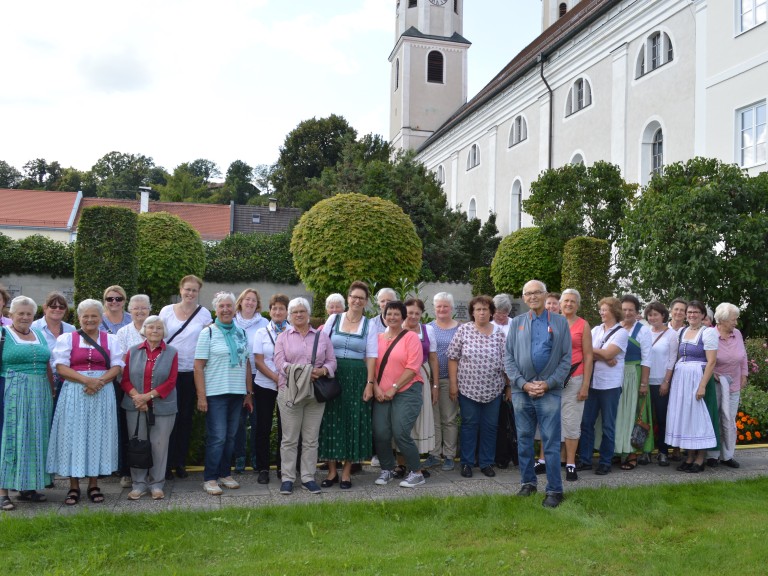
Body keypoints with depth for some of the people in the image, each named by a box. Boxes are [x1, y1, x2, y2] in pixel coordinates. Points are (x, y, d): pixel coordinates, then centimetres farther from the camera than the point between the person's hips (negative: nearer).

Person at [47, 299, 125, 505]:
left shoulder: (111, 339, 10)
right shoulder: (66, 338, 6)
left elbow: (117, 367, 2)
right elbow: (61, 367, -4)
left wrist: (100, 381, -16)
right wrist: (86, 380, -16)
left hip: (102, 393, 1)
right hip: (74, 393, -1)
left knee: (98, 435, 3)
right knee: (73, 435, -1)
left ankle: (94, 485, 12)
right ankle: (74, 486, 8)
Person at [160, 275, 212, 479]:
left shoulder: (204, 314, 4)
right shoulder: (167, 311, 3)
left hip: (192, 372, 1)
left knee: (186, 417, 8)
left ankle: (180, 462, 19)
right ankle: (166, 463, 8)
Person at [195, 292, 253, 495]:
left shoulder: (241, 333, 11)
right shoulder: (208, 333, -3)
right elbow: (198, 366, -7)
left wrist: (249, 393, 11)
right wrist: (201, 396, -13)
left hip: (237, 393, 5)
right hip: (215, 393, -5)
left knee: (230, 436, 10)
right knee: (217, 437, -5)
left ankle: (224, 474, 21)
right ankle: (209, 478, 6)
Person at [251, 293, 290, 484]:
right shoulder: (261, 333, 5)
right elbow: (258, 361, -1)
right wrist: (276, 378, -13)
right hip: (264, 385, 0)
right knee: (263, 428, 3)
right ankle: (262, 468, 12)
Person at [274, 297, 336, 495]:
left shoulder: (322, 336, 12)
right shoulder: (283, 337, 8)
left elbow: (332, 361, 7)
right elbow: (280, 362, -4)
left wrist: (322, 371, -14)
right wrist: (298, 372, -19)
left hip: (316, 393, 1)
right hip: (290, 392, -1)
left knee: (311, 439, 6)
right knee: (289, 438, 2)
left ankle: (308, 477, 15)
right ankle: (287, 478, 11)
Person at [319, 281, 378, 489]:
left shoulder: (369, 324, 4)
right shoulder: (334, 319, 5)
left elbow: (371, 356, 0)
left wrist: (369, 383, -7)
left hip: (357, 377, 0)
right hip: (332, 375, 1)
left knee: (354, 422, 2)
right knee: (331, 421, 3)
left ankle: (346, 472, 13)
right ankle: (332, 471, 14)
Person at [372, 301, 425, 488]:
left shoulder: (410, 337, -2)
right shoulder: (378, 338, 11)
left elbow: (413, 367, -10)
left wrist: (393, 388, -12)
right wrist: (376, 388, -7)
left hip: (407, 391, -4)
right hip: (382, 394, 4)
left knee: (400, 434, -11)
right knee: (380, 434, -2)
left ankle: (416, 473, 6)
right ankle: (387, 469, 21)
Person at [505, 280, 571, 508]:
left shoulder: (560, 323, 4)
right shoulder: (517, 323, 8)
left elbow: (566, 358, 1)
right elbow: (509, 357, 4)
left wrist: (548, 383, -10)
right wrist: (523, 383, -8)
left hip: (549, 391, -2)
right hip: (521, 391, 2)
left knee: (551, 443, -1)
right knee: (524, 440, 11)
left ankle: (554, 490, 8)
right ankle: (528, 482, 25)